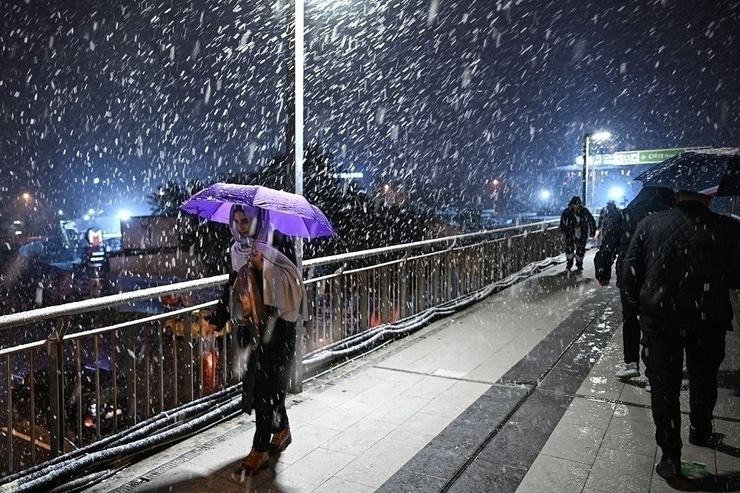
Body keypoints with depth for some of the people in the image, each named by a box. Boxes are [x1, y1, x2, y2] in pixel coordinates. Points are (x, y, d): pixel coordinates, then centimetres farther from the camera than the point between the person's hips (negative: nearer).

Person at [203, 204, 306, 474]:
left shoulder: (280, 242, -12)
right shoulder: (239, 247, 5)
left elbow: (292, 283, -15)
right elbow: (232, 285, 12)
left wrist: (265, 266, -28)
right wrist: (216, 320, 8)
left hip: (276, 325, -6)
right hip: (251, 325, 6)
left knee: (267, 383, -1)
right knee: (258, 381, 14)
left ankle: (260, 448, 11)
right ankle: (282, 429, 35)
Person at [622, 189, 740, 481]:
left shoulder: (649, 224, -9)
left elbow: (630, 274, -5)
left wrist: (639, 309, 9)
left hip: (659, 319, 0)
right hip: (709, 320, 1)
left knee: (664, 386, 9)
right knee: (704, 379, 25)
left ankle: (670, 457, 15)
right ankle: (700, 432, 46)